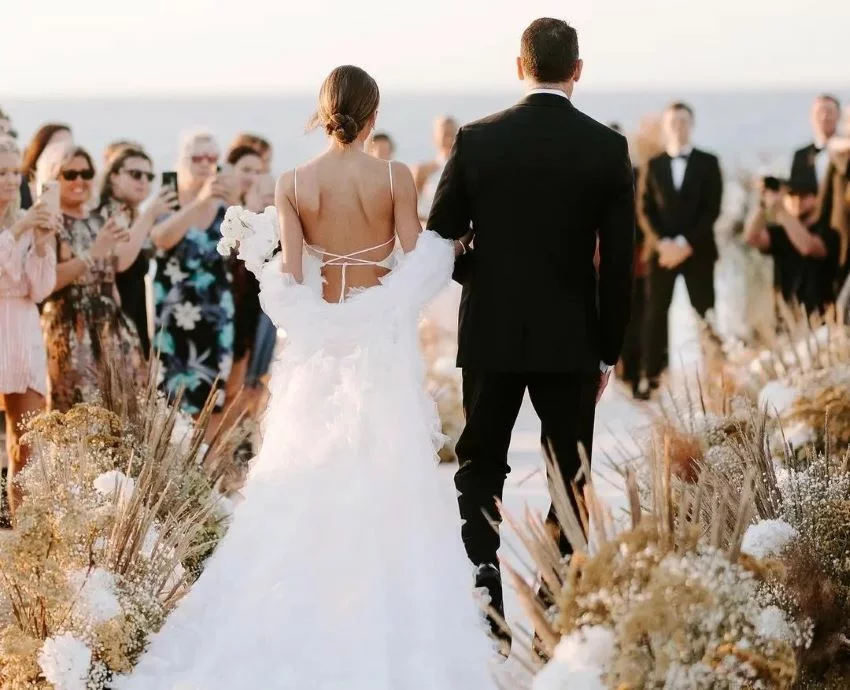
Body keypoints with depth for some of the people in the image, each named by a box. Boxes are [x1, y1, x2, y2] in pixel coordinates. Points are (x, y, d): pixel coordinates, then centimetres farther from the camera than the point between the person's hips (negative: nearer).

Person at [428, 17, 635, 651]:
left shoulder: (477, 140, -6)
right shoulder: (608, 147, -6)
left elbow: (440, 236, -2)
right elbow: (620, 259, -5)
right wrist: (609, 350, 5)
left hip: (491, 332, 0)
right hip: (571, 337, 0)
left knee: (481, 468, 11)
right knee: (570, 474, 10)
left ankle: (483, 611, 3)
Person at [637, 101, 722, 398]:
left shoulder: (708, 162, 6)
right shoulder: (654, 165, 11)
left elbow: (712, 209, -3)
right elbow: (644, 210, 4)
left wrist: (686, 243, -13)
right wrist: (661, 243, -12)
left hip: (697, 250, -1)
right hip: (661, 249, 2)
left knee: (706, 311, -4)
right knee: (655, 313, 0)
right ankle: (651, 376, 3)